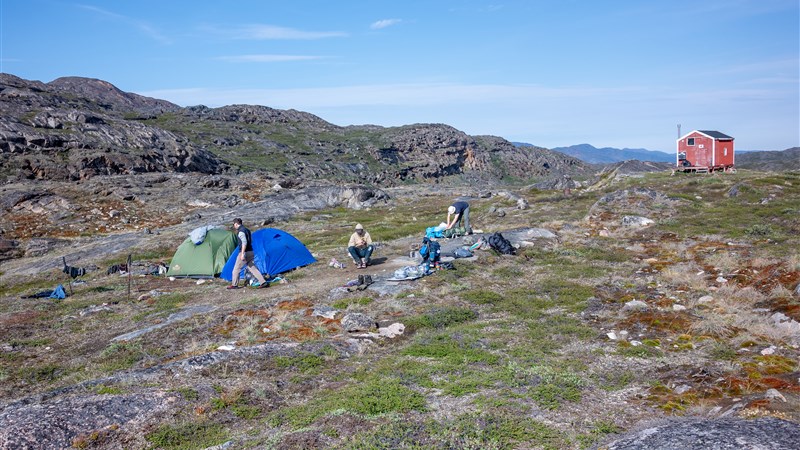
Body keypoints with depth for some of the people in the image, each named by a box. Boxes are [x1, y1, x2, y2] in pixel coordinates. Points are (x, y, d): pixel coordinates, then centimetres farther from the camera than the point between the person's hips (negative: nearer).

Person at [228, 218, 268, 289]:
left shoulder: (240, 231, -13)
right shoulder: (247, 230, 16)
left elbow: (244, 242, -24)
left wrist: (242, 254, -25)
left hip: (245, 252, -9)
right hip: (250, 252, 9)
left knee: (236, 268, 5)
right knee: (252, 268, 8)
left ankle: (234, 285, 13)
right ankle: (263, 282, 0)